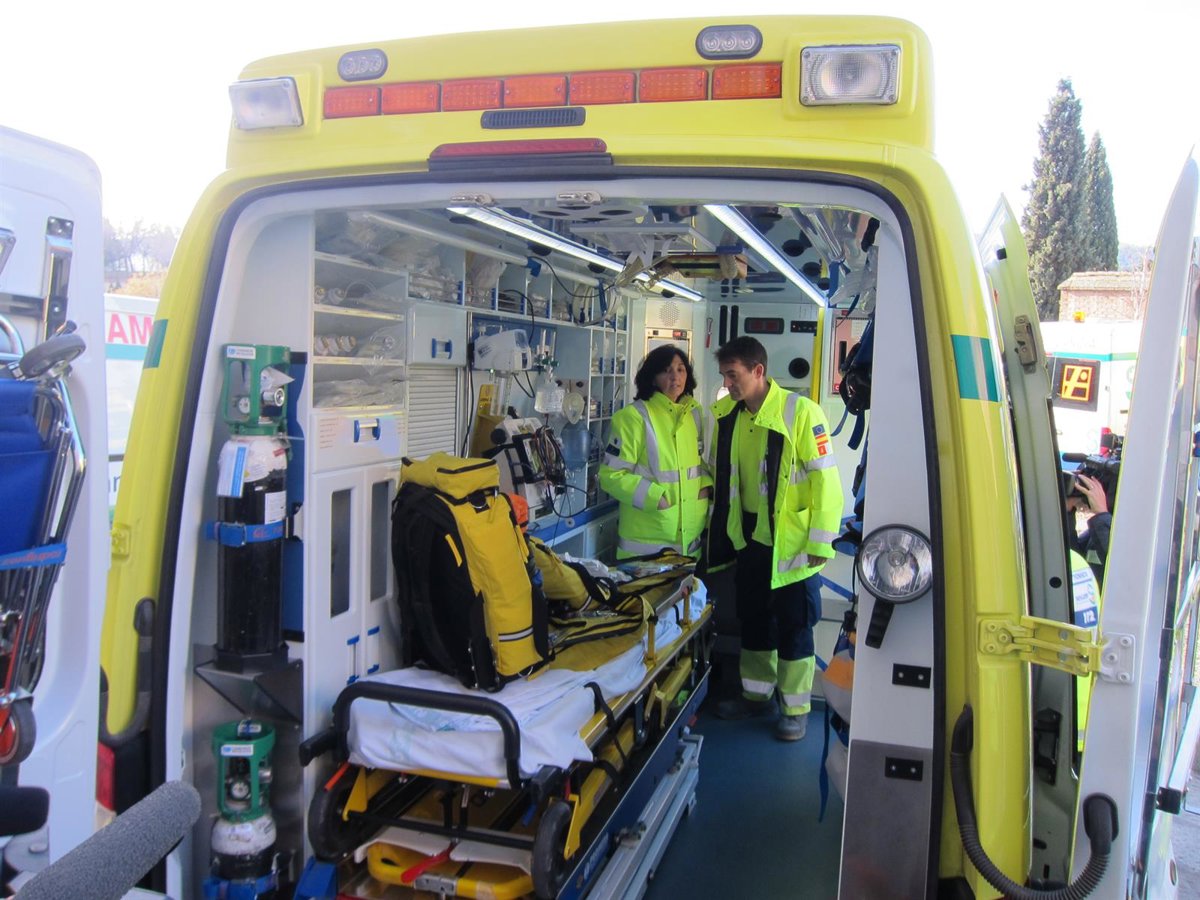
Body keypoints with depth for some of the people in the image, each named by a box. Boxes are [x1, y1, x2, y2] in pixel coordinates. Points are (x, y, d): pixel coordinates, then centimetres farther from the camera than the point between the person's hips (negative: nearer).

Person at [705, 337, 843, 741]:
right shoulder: (726, 415, 2)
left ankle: (795, 708, 20)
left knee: (794, 626, 5)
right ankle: (756, 694, 34)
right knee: (753, 618, 17)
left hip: (791, 540, -6)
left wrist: (820, 542, -17)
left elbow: (825, 479, -17)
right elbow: (719, 474, 13)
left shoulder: (801, 412, -17)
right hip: (749, 537, 6)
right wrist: (722, 529, 13)